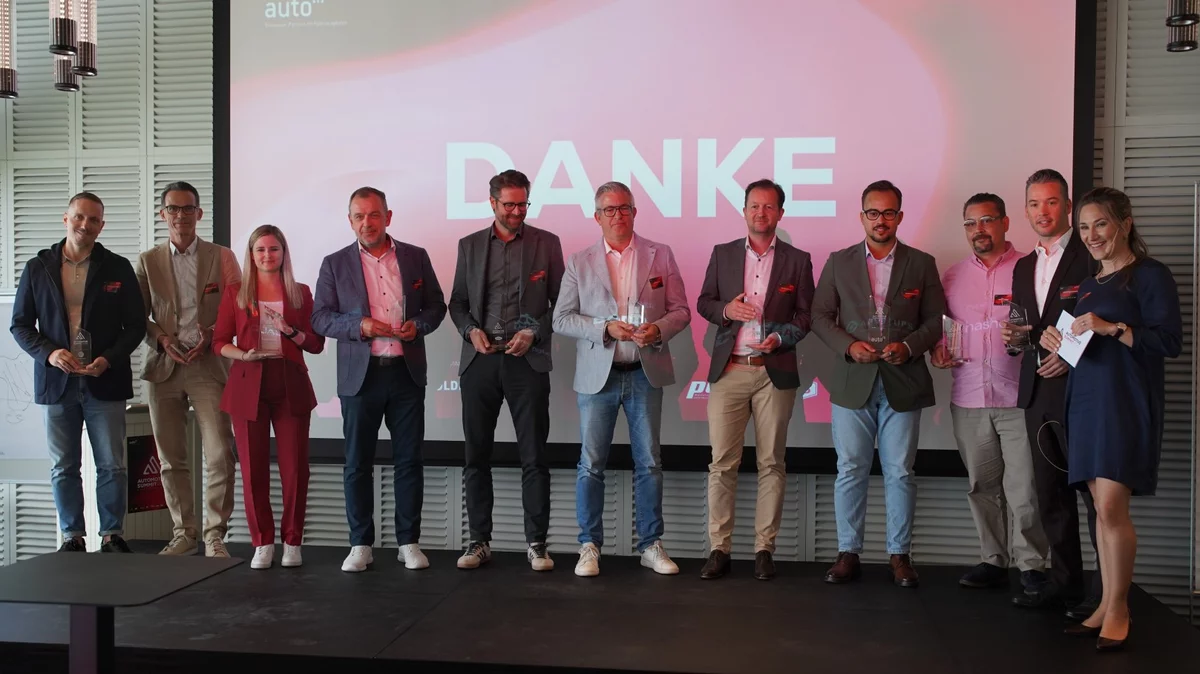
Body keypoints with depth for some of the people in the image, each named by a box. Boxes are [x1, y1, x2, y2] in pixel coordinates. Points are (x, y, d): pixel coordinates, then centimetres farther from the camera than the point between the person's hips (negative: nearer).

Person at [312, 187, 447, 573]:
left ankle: (409, 542, 15)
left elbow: (436, 306, 11)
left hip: (407, 372, 1)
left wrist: (418, 324, -10)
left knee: (409, 460, 5)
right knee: (357, 464, 4)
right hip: (360, 375, -1)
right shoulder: (335, 264, 4)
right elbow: (320, 317, 1)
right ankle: (360, 545, 14)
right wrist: (359, 326, -16)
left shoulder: (416, 257, 7)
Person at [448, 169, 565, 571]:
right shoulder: (470, 245, 11)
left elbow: (560, 302, 5)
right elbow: (457, 302, 14)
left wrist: (534, 332, -9)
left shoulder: (546, 243, 5)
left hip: (527, 360, -2)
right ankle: (479, 542, 16)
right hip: (480, 360, 2)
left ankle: (536, 543, 9)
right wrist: (471, 330, -5)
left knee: (534, 457, 0)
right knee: (476, 456, 6)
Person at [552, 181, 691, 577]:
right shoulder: (579, 263, 5)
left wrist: (658, 330, -15)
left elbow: (680, 311, 6)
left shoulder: (661, 256, 7)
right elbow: (561, 319, 1)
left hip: (645, 373, 1)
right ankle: (589, 546, 13)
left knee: (649, 463, 6)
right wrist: (606, 328, -14)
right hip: (597, 376, -1)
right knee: (591, 465, 2)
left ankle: (651, 545, 17)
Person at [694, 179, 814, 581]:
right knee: (722, 463, -1)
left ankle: (764, 549, 12)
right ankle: (719, 549, 6)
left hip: (775, 372, 0)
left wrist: (780, 338, -12)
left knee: (771, 464, 3)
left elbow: (805, 316, 6)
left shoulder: (797, 260, 7)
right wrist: (726, 309, -8)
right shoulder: (722, 254, 11)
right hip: (728, 371, 1)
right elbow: (703, 303, 13)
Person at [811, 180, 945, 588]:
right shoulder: (839, 262, 8)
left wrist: (909, 346, -11)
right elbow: (820, 315, 7)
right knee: (850, 470, 3)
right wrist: (848, 345, -9)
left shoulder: (921, 264, 7)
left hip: (903, 382, 0)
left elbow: (937, 319, 6)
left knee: (900, 473, 4)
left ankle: (899, 555, 14)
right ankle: (848, 553, 12)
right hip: (853, 382, 0)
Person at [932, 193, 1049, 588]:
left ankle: (1031, 564, 11)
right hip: (969, 398, 4)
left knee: (1024, 489, -4)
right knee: (981, 486, 9)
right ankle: (993, 561, 20)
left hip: (1019, 397, -4)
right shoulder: (952, 277, 13)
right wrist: (939, 350, 3)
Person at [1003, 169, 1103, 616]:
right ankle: (1064, 582, 22)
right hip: (1038, 393, 7)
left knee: (1097, 493, -1)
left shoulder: (1092, 257, -5)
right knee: (1050, 494, 12)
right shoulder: (1023, 267, 17)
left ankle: (1106, 592, 8)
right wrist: (1015, 337, 0)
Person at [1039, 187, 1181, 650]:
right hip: (1086, 400, 7)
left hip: (1127, 402, -7)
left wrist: (1111, 327, -21)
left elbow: (1170, 341, -12)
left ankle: (1118, 609, 3)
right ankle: (1107, 604, 15)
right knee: (1101, 509, 8)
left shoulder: (1150, 275, -4)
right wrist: (1055, 338, 4)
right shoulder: (1088, 285, 18)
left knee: (1112, 507, -11)